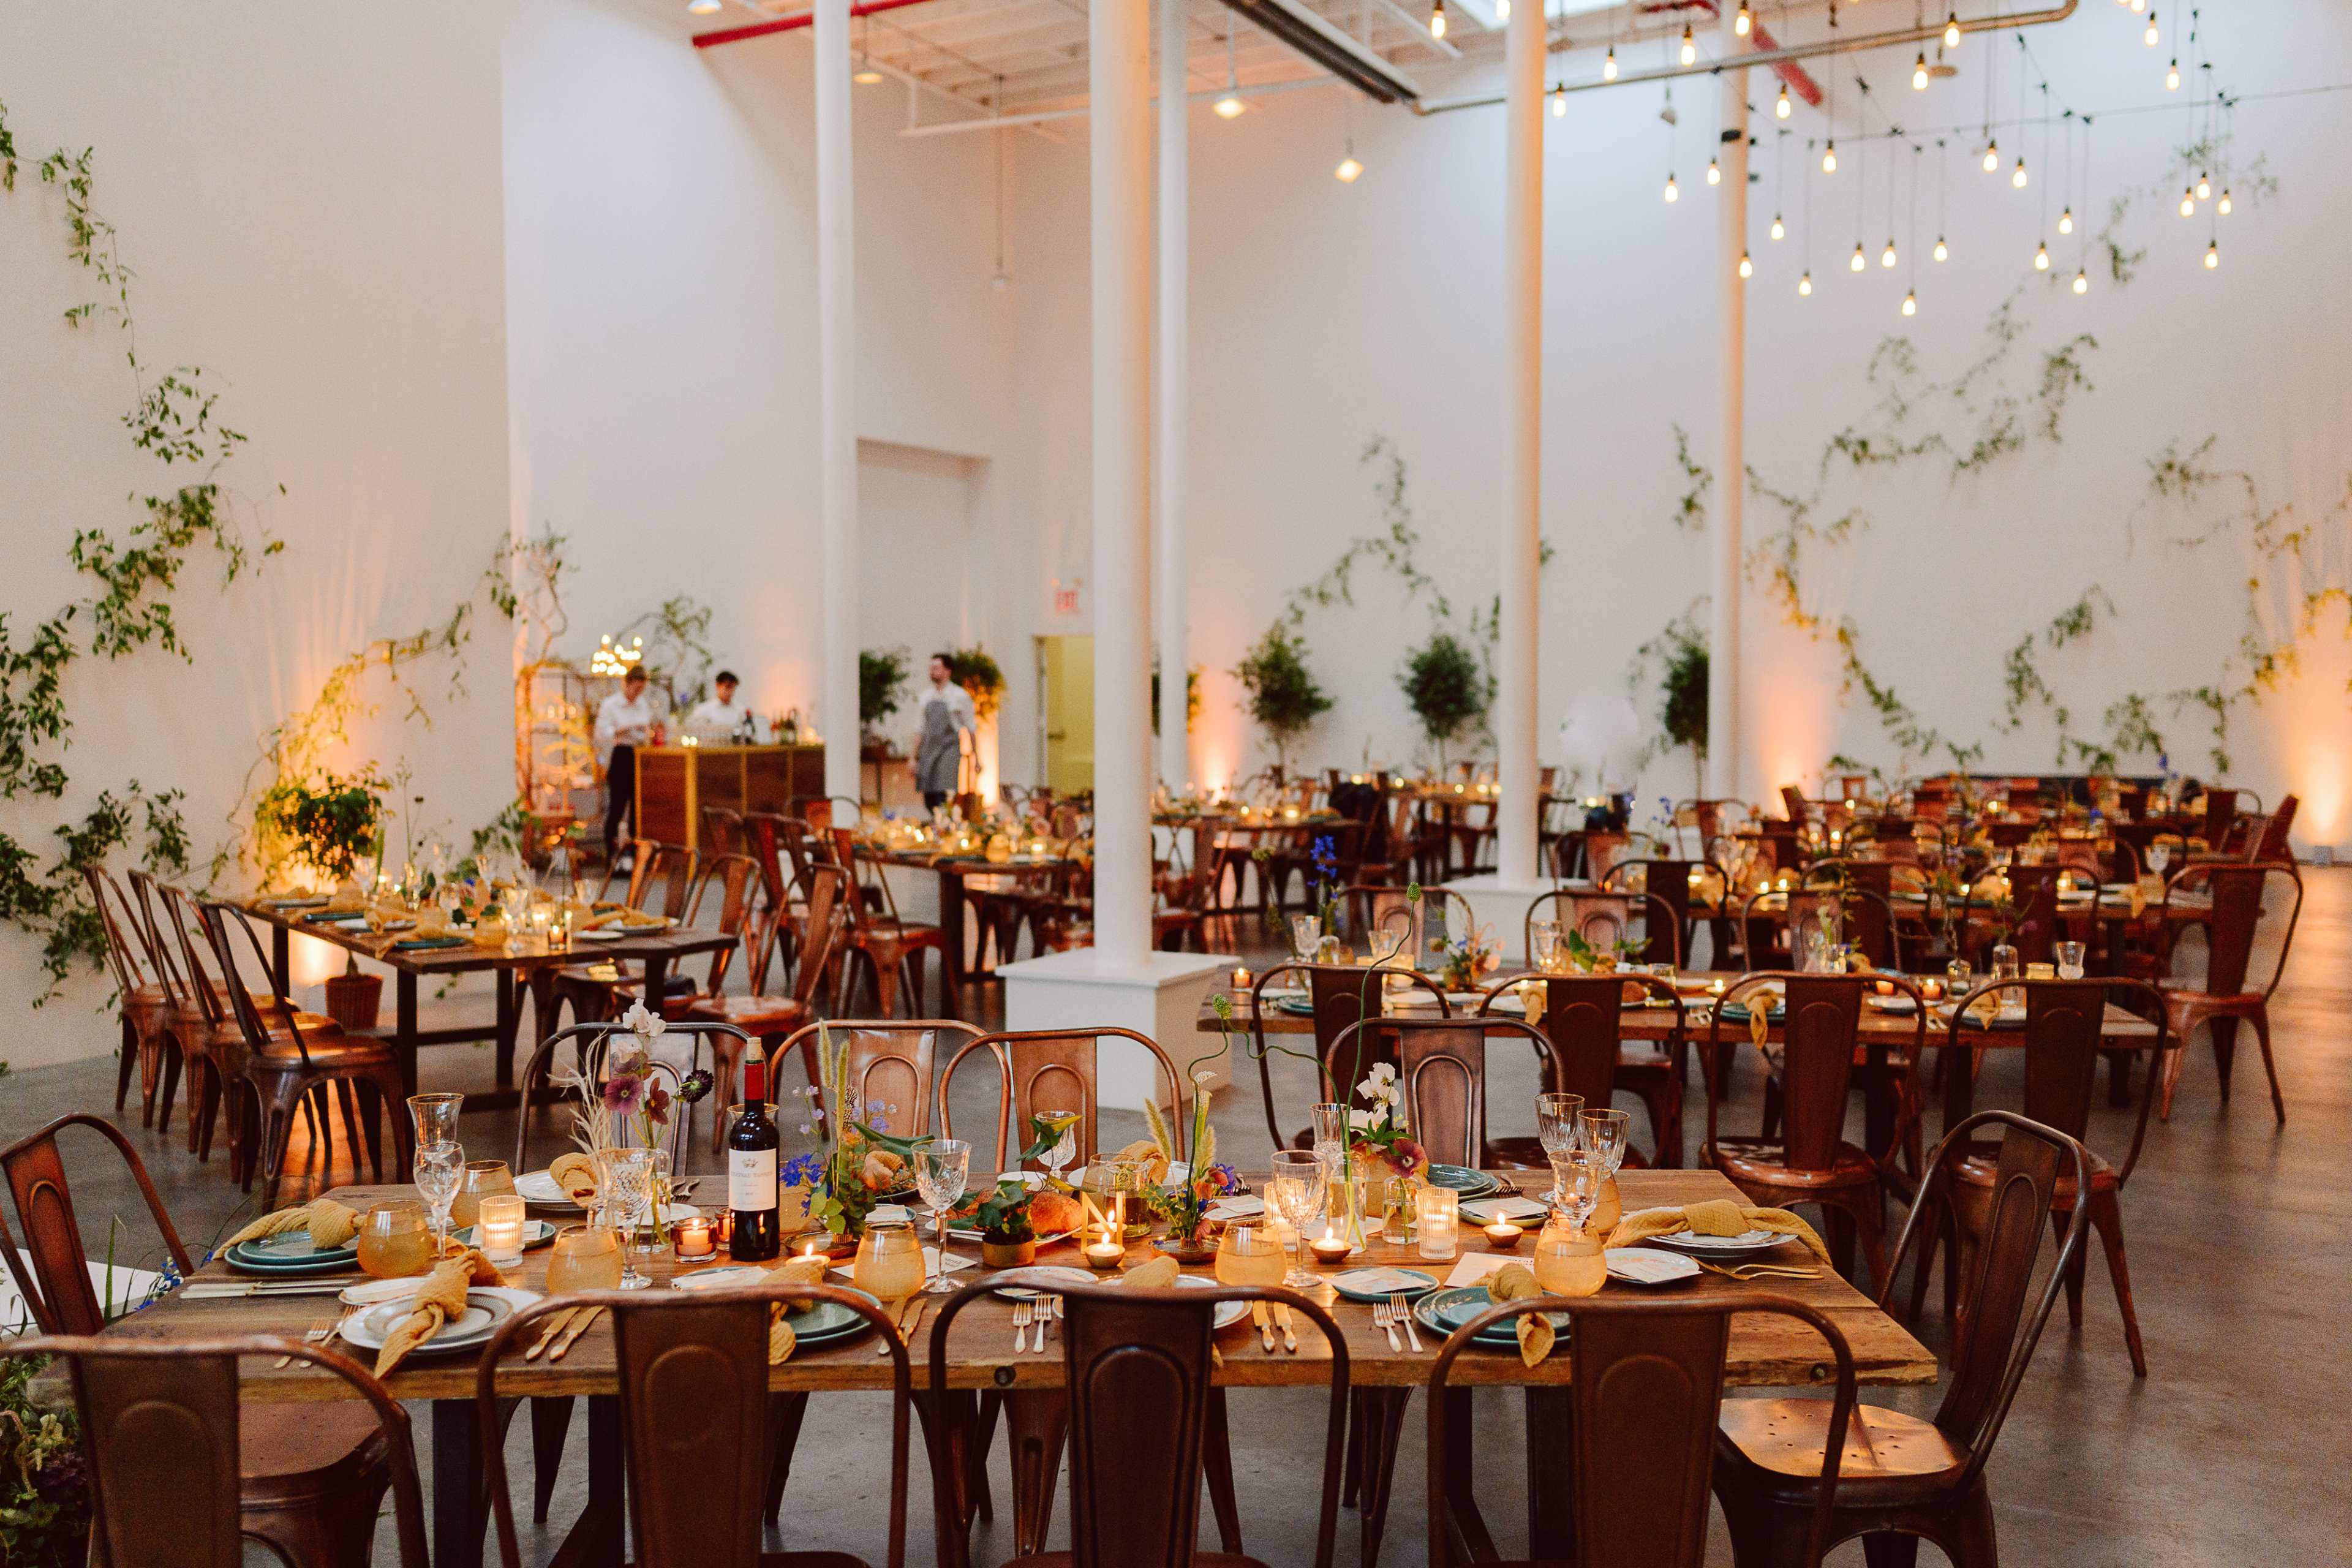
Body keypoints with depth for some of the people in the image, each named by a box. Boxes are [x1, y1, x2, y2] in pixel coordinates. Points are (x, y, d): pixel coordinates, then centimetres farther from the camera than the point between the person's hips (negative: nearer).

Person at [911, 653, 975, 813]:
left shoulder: (959, 696, 0)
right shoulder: (927, 697, 14)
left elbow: (972, 728, 2)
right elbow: (920, 729, 18)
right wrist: (914, 758, 13)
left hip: (949, 749, -5)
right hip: (928, 750, 5)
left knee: (944, 796, -17)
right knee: (929, 801, 2)